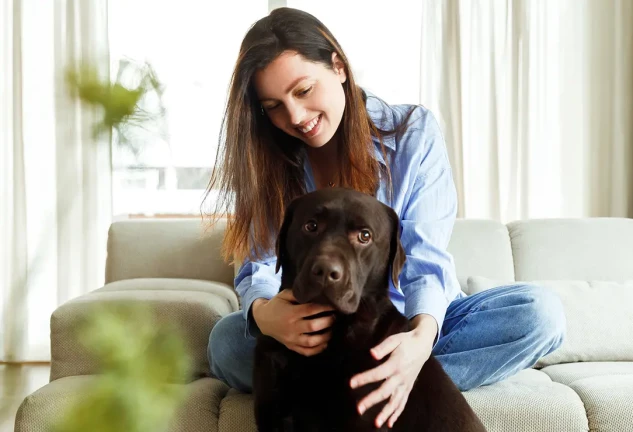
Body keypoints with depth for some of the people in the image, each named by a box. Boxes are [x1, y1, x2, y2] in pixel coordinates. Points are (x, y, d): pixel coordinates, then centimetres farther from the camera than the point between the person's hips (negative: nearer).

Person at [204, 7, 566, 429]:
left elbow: (426, 261, -19)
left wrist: (421, 339, -41)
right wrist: (263, 313, -39)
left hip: (417, 321, 1)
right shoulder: (268, 158, -3)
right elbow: (260, 267, -12)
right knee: (227, 339, -28)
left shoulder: (413, 130, -9)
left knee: (540, 311, -27)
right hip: (321, 333, 0)